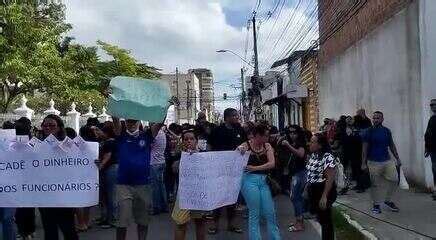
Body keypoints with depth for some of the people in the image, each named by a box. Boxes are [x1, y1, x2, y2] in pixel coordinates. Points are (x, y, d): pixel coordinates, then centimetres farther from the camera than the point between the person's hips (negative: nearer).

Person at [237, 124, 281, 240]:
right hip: (250, 180, -4)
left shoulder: (267, 146, 7)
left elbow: (272, 163, -5)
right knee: (254, 214, 1)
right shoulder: (246, 145, -4)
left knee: (270, 213, 9)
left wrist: (255, 168, -16)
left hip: (263, 181, 4)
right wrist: (239, 151, -27)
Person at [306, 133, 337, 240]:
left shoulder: (327, 157, -21)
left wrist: (324, 197, -24)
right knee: (320, 217, 18)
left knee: (325, 219, 4)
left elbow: (330, 179, -23)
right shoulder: (313, 155, 7)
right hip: (313, 191, 9)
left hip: (323, 191, -9)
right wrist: (307, 190, 15)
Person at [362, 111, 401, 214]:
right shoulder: (369, 132, -5)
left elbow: (392, 146, 14)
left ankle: (388, 200, 21)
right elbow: (365, 148, -4)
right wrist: (364, 163, -7)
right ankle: (376, 205, 16)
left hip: (387, 160, 4)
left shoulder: (387, 131, 6)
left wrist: (397, 158, 10)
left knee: (394, 179, 3)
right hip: (373, 162, -4)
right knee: (375, 184, 2)